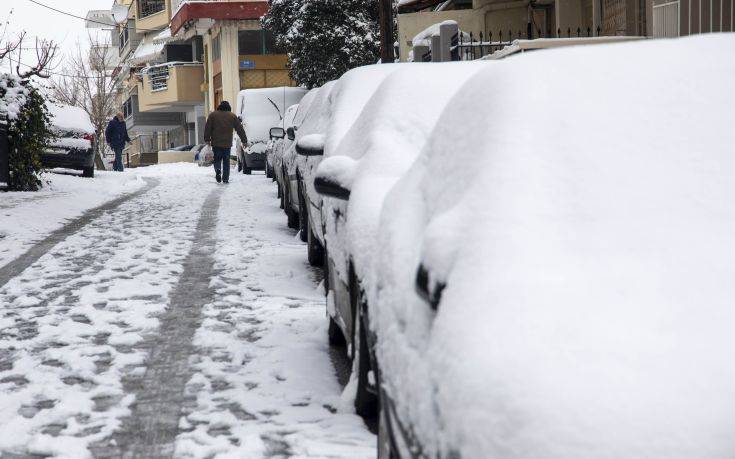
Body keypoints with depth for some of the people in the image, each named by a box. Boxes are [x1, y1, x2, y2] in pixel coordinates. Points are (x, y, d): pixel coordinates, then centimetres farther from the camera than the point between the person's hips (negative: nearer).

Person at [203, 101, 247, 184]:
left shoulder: (212, 115, 5)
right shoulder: (232, 116, 7)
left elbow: (207, 128, 1)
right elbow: (240, 129, 9)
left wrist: (207, 139, 5)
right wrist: (244, 140, 14)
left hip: (216, 143, 0)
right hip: (227, 143, 0)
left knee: (217, 159, 10)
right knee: (226, 161, 8)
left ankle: (218, 170, -20)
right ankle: (225, 178, 5)